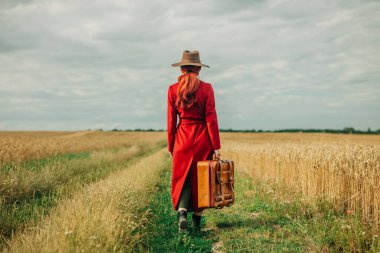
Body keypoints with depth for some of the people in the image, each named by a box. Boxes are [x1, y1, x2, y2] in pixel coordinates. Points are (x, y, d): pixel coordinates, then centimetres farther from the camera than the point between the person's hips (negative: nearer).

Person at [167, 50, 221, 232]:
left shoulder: (173, 90, -1)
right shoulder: (206, 88, -5)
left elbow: (171, 121, 1)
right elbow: (211, 118, -7)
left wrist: (170, 146, 10)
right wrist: (216, 146, -4)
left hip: (183, 138, 1)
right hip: (203, 139, 0)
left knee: (182, 178, 11)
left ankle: (182, 211, -13)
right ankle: (197, 219, 20)